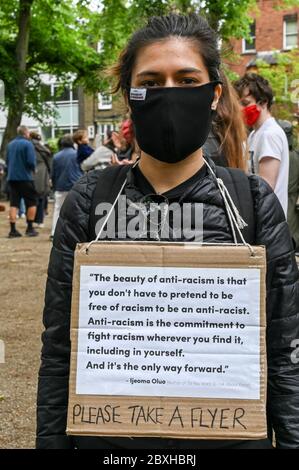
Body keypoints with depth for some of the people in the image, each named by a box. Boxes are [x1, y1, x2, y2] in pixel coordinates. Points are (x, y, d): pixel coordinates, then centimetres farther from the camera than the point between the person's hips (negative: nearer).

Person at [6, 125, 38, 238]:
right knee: (32, 203, 7)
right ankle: (30, 228, 6)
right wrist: (33, 169, 2)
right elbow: (31, 161, -16)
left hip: (12, 177, 6)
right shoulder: (27, 144, -10)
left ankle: (13, 230, 3)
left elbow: (7, 161, 13)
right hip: (25, 177, -6)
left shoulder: (10, 144, 9)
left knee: (14, 204, 6)